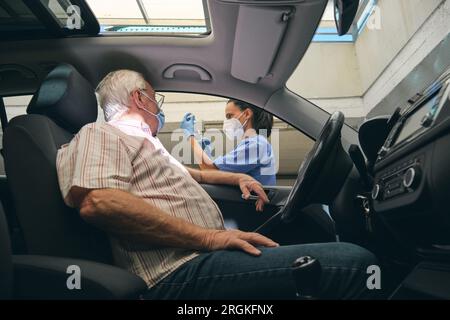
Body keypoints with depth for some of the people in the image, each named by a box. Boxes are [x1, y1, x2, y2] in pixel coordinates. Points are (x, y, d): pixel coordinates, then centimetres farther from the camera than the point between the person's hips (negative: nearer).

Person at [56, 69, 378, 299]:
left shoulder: (143, 144, 30)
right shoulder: (101, 133, 0)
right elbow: (97, 202, -20)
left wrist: (237, 177, 36)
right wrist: (208, 237, -21)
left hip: (203, 253, 11)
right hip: (182, 270, -11)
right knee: (356, 263, -20)